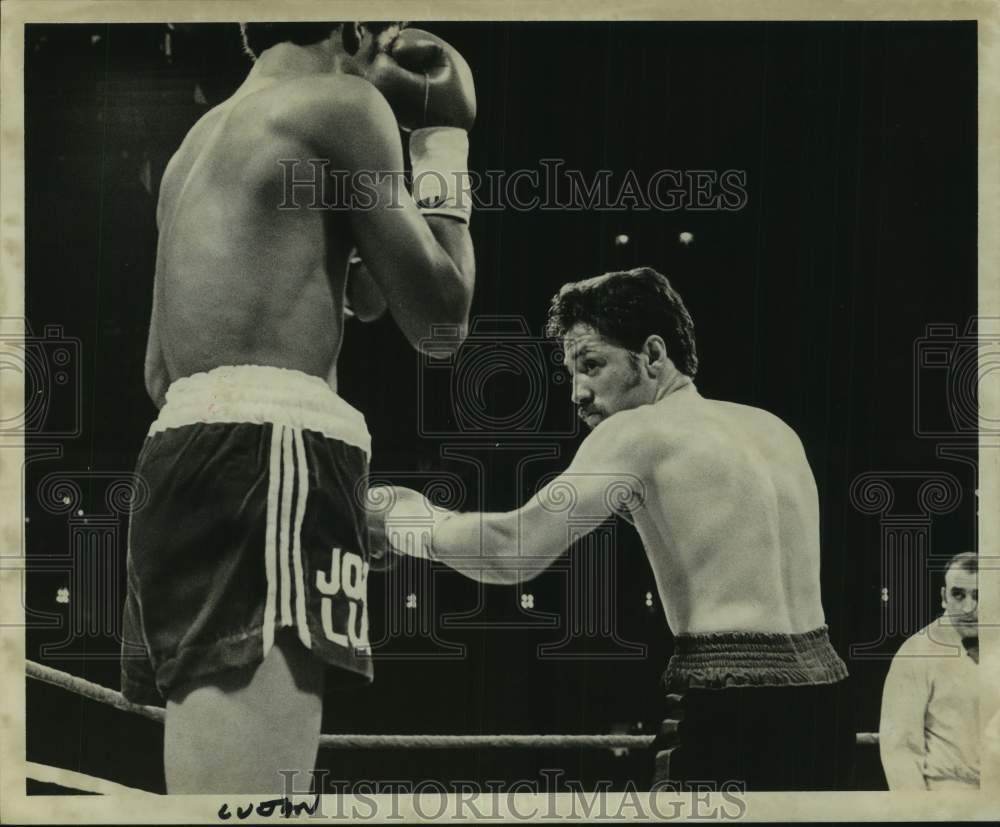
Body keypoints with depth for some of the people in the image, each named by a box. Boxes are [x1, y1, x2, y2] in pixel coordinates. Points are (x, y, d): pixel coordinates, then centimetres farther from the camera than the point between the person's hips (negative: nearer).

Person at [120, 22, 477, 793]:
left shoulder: (196, 146, 27)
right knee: (243, 786, -18)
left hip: (183, 450, 9)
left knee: (210, 787, 10)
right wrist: (444, 143, 14)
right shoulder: (340, 105, 3)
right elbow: (438, 317, 3)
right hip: (266, 453, -9)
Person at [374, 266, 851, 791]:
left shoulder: (637, 432, -7)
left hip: (734, 714, -8)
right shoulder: (775, 430, 14)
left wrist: (403, 518, 3)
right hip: (818, 699, 8)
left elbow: (512, 553, -12)